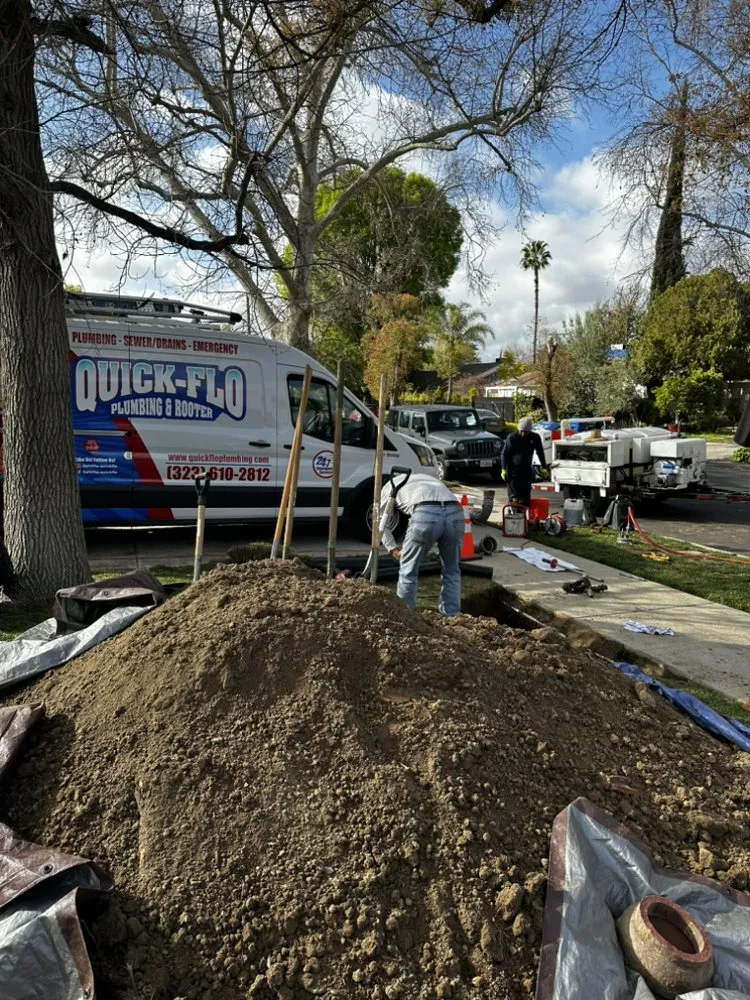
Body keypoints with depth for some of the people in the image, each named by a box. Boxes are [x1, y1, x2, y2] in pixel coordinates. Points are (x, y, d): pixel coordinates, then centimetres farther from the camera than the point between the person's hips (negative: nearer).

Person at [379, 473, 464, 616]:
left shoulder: (391, 484, 33)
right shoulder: (427, 477, 44)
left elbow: (381, 522, 28)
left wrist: (393, 549, 29)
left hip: (425, 513, -4)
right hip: (455, 512, 4)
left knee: (408, 570, 13)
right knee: (451, 570, 21)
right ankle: (451, 614, 26)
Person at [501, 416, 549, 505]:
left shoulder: (535, 437, -4)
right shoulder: (512, 437, -11)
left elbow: (540, 453, 9)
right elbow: (505, 453, -8)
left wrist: (544, 468, 6)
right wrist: (504, 469, -16)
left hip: (526, 469, 3)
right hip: (513, 469, -3)